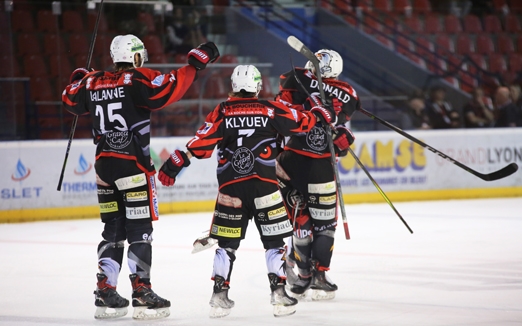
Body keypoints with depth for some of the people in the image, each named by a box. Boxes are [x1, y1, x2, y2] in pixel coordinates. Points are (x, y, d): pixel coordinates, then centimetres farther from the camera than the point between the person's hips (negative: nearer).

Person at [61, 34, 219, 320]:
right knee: (140, 230, -2)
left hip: (104, 166, 6)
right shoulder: (137, 80, -10)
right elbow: (168, 89, -23)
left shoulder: (93, 83, 8)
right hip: (133, 166, -6)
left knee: (113, 229, 14)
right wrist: (196, 63, -15)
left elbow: (70, 101, 23)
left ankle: (105, 292, 13)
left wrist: (78, 79, 43)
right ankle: (142, 293, -3)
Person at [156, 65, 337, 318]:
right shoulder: (269, 109, 2)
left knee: (227, 243, 10)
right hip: (264, 186, -1)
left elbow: (201, 142, -3)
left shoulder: (222, 112, 3)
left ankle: (219, 295, 6)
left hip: (230, 187, 1)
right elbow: (300, 121, 8)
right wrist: (319, 114, 28)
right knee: (274, 240, 7)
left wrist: (175, 163, 3)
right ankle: (279, 294, 2)